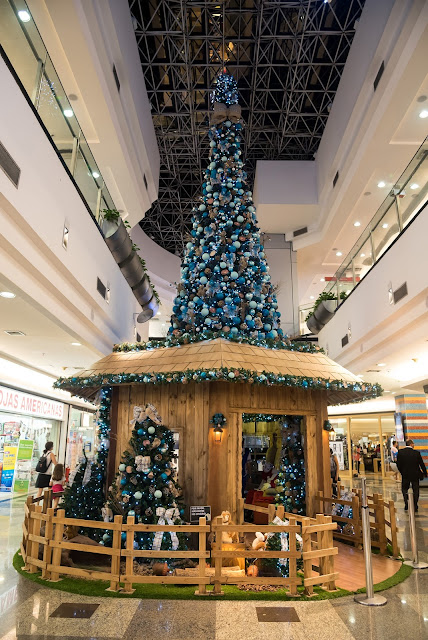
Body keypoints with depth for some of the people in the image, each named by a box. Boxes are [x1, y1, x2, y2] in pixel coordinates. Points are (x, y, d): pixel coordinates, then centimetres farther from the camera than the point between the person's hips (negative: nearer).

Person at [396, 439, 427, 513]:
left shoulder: (400, 452, -8)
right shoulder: (417, 453, -13)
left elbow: (398, 464, -4)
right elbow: (422, 464, -6)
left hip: (405, 475, 1)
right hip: (415, 475, -1)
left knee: (404, 488, 19)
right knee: (415, 491, 13)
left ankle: (406, 503, 6)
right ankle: (415, 507, 16)